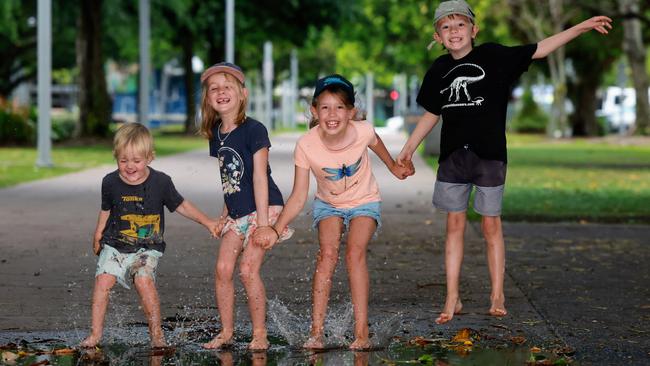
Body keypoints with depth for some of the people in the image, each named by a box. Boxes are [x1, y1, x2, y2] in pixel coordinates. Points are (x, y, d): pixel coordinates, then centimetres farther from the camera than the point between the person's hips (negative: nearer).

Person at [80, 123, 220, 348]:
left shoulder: (160, 182, -9)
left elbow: (180, 205, 5)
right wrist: (98, 236, 16)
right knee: (103, 279, -16)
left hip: (147, 247, -2)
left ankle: (156, 332, -10)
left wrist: (207, 222, 4)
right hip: (115, 244, 2)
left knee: (144, 279, -24)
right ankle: (95, 333, -5)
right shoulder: (110, 183, -4)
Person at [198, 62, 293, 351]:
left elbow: (259, 177, -17)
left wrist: (262, 223, -20)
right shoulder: (215, 133, 6)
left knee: (248, 269, -13)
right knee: (222, 268, -2)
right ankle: (226, 331, 11)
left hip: (263, 209, -6)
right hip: (237, 213, 6)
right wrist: (227, 210, 11)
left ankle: (259, 334, 0)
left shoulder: (254, 130, -14)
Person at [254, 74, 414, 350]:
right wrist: (276, 229, -34)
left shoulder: (363, 131, -26)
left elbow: (376, 144, 2)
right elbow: (298, 198, -22)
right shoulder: (306, 146, -27)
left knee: (354, 253, -23)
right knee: (328, 253, -22)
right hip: (328, 205, 1)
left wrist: (394, 167, 19)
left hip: (364, 202, 0)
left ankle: (361, 335, -21)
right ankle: (316, 333, -19)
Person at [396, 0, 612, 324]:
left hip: (489, 154, -3)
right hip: (453, 157, 3)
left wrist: (582, 27, -9)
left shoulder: (493, 56, -3)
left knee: (491, 225, 3)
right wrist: (408, 149, 19)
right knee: (454, 224, 4)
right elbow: (431, 114, 17)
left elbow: (538, 50, -4)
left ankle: (497, 297, 12)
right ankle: (452, 299, 9)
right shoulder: (439, 70, 7)